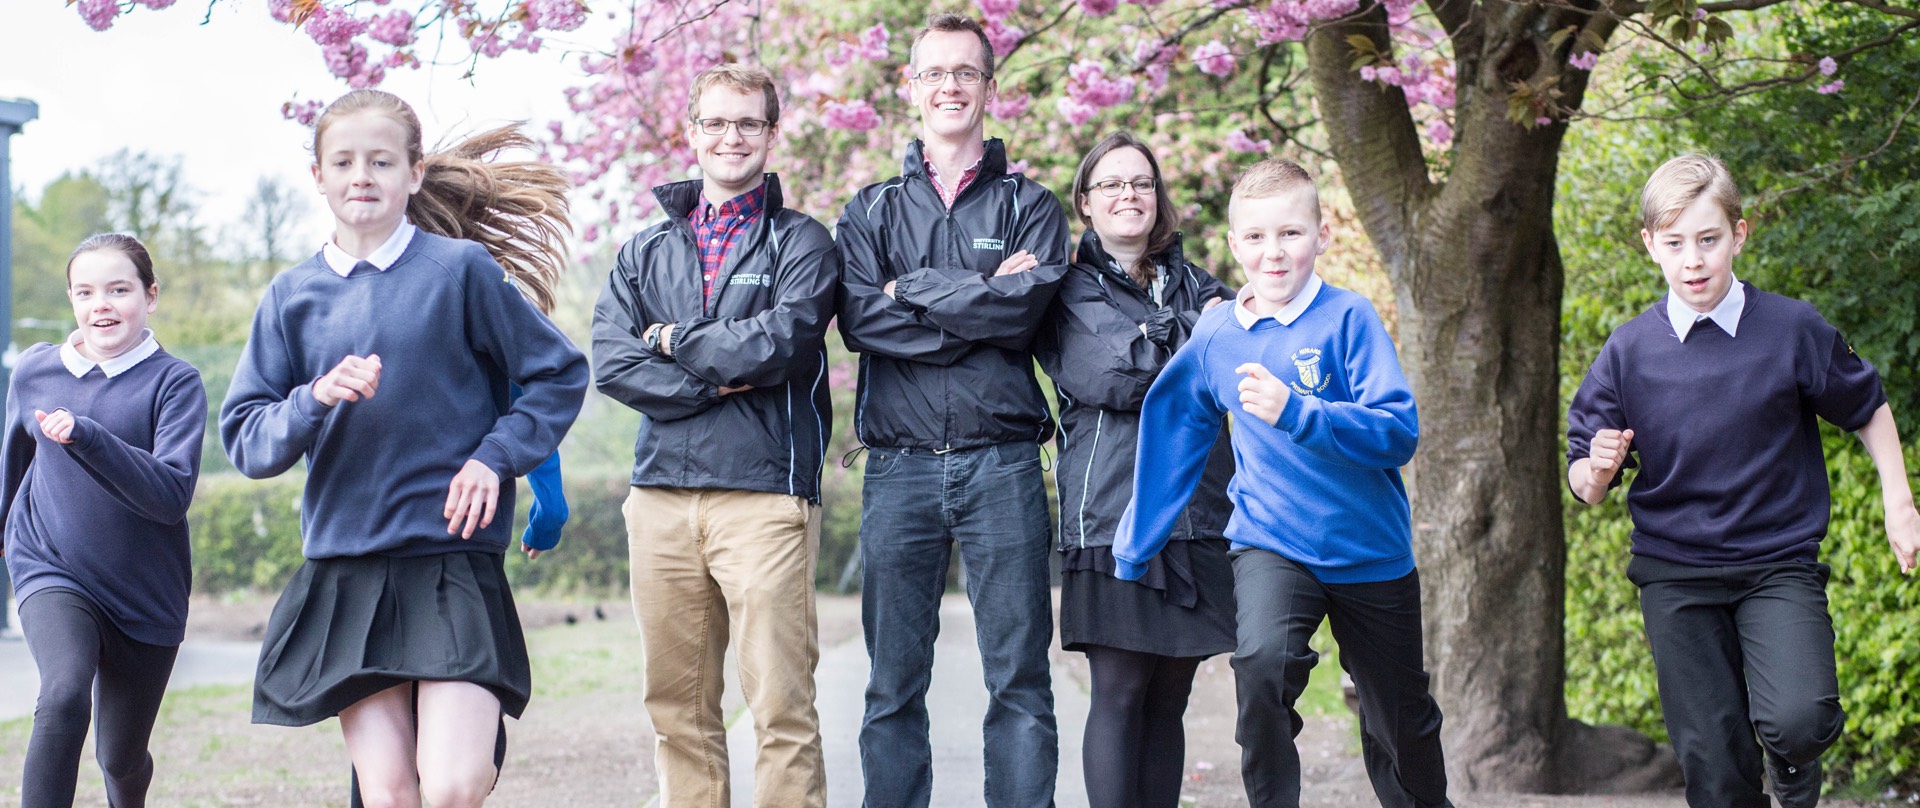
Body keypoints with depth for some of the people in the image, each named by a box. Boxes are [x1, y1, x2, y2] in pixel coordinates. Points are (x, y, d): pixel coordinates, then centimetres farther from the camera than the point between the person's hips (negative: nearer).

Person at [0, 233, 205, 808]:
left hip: (146, 595, -1)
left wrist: (85, 436, -34)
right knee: (64, 697, -30)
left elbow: (172, 495, -24)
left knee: (122, 757, 13)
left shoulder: (174, 382, -11)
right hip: (52, 573, 1)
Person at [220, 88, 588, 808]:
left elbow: (561, 376, 6)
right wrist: (316, 401, -14)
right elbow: (245, 438, 5)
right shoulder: (293, 296, 8)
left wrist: (495, 457, -6)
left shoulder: (461, 269, 0)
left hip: (453, 561, -3)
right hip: (344, 573, 3)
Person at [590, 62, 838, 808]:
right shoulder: (646, 251, 18)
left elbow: (781, 341, -10)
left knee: (780, 703, -7)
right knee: (677, 707, 6)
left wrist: (675, 340, 1)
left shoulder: (801, 242, 7)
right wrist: (714, 383, -7)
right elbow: (612, 363, 5)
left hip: (763, 490, -4)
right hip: (661, 494, 4)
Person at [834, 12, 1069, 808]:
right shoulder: (873, 209, 14)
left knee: (1019, 675, -1)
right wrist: (979, 302, -8)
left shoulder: (1030, 206, 10)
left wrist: (912, 289, -5)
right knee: (893, 684, 4)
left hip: (1001, 464, -1)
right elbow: (859, 317, -3)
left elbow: (1025, 310, -8)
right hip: (899, 465, 1)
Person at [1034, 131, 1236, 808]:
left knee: (1169, 696, 4)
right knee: (1119, 690, -8)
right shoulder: (1071, 290, 8)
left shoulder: (1193, 284, 22)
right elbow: (1106, 377, -10)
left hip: (1197, 514, 4)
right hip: (1113, 511, -4)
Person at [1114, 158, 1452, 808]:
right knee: (1262, 658, -30)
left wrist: (1294, 411, -33)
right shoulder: (1214, 334, -3)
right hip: (1269, 546, 1)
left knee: (1402, 728, 13)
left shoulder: (1347, 318, -13)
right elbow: (1170, 447, 7)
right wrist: (1132, 549, 8)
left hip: (1371, 553, -1)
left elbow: (1400, 432, -21)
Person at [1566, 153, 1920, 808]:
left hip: (1779, 563, -1)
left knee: (1797, 721, -23)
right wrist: (1600, 468, -20)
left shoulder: (1794, 330, -5)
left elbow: (1867, 409, 12)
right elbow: (1584, 485, 2)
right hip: (1675, 576, 1)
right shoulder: (1629, 351, -3)